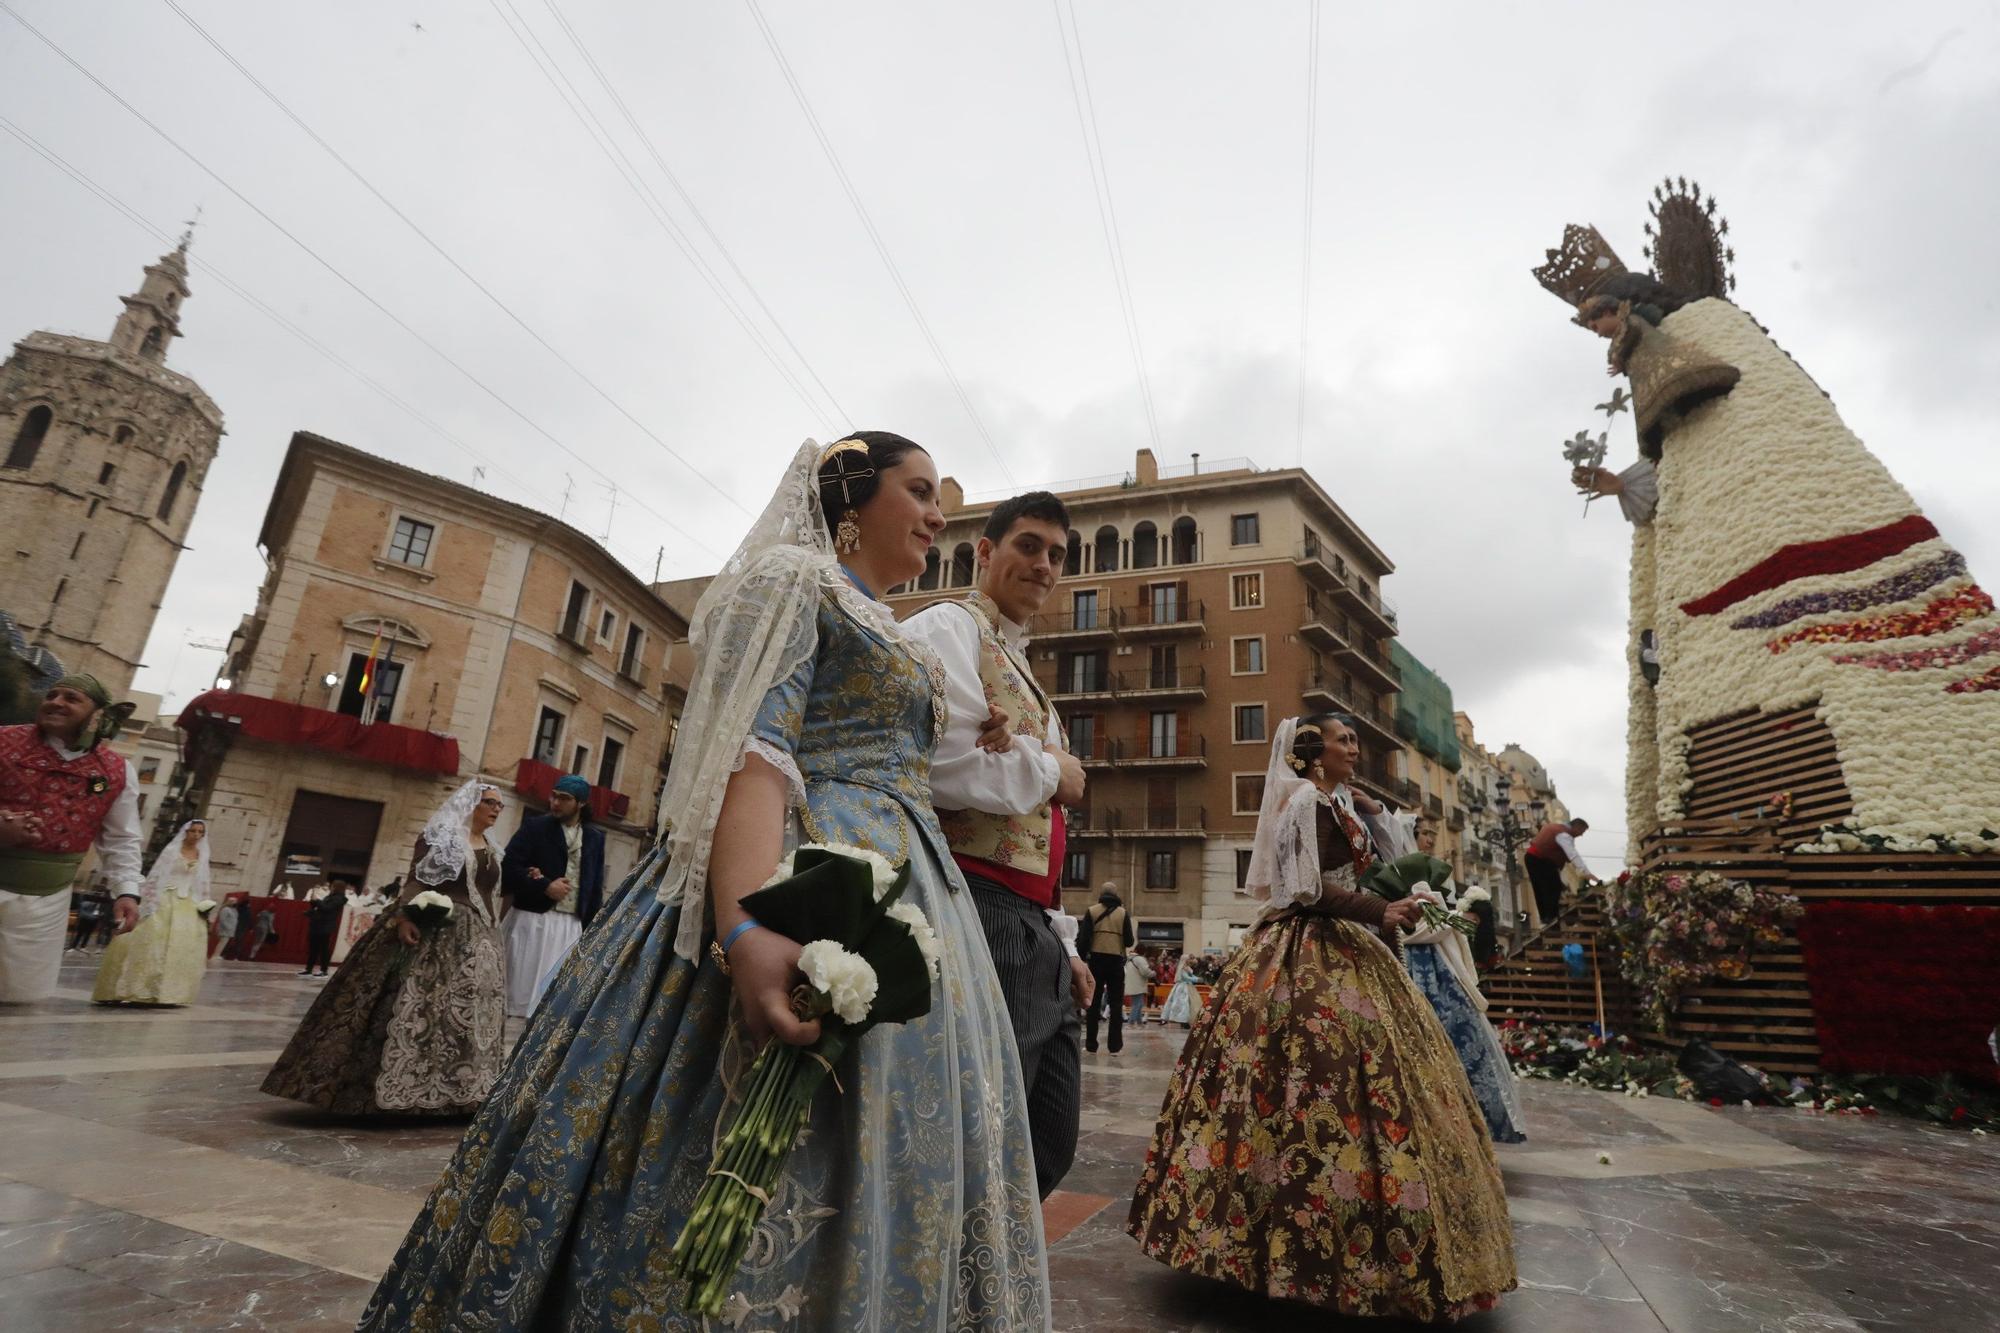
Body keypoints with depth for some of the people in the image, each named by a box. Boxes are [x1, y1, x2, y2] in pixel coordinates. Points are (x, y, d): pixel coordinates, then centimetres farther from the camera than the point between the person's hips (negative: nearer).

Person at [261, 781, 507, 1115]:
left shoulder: (492, 852, 15)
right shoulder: (438, 837, -2)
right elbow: (416, 882, -10)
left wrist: (494, 942, 15)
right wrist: (403, 917, -26)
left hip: (475, 942, 6)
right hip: (435, 936, -6)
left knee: (467, 1015, 7)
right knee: (419, 1007, -10)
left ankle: (453, 1089, 16)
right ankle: (398, 1085, -1)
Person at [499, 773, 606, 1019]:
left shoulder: (595, 838, 8)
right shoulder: (534, 826, 2)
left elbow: (596, 888, 9)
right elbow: (508, 869, -6)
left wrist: (591, 930, 4)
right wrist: (545, 887, -12)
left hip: (571, 926, 2)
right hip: (532, 920, -2)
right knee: (520, 987, 1)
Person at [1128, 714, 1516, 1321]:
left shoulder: (1339, 802, 17)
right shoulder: (1305, 800, -11)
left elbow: (1396, 855, 24)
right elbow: (1308, 889, -19)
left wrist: (1372, 810, 13)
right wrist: (1381, 912, -22)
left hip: (1340, 953, 10)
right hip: (1312, 957, -10)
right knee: (1326, 1079, -9)